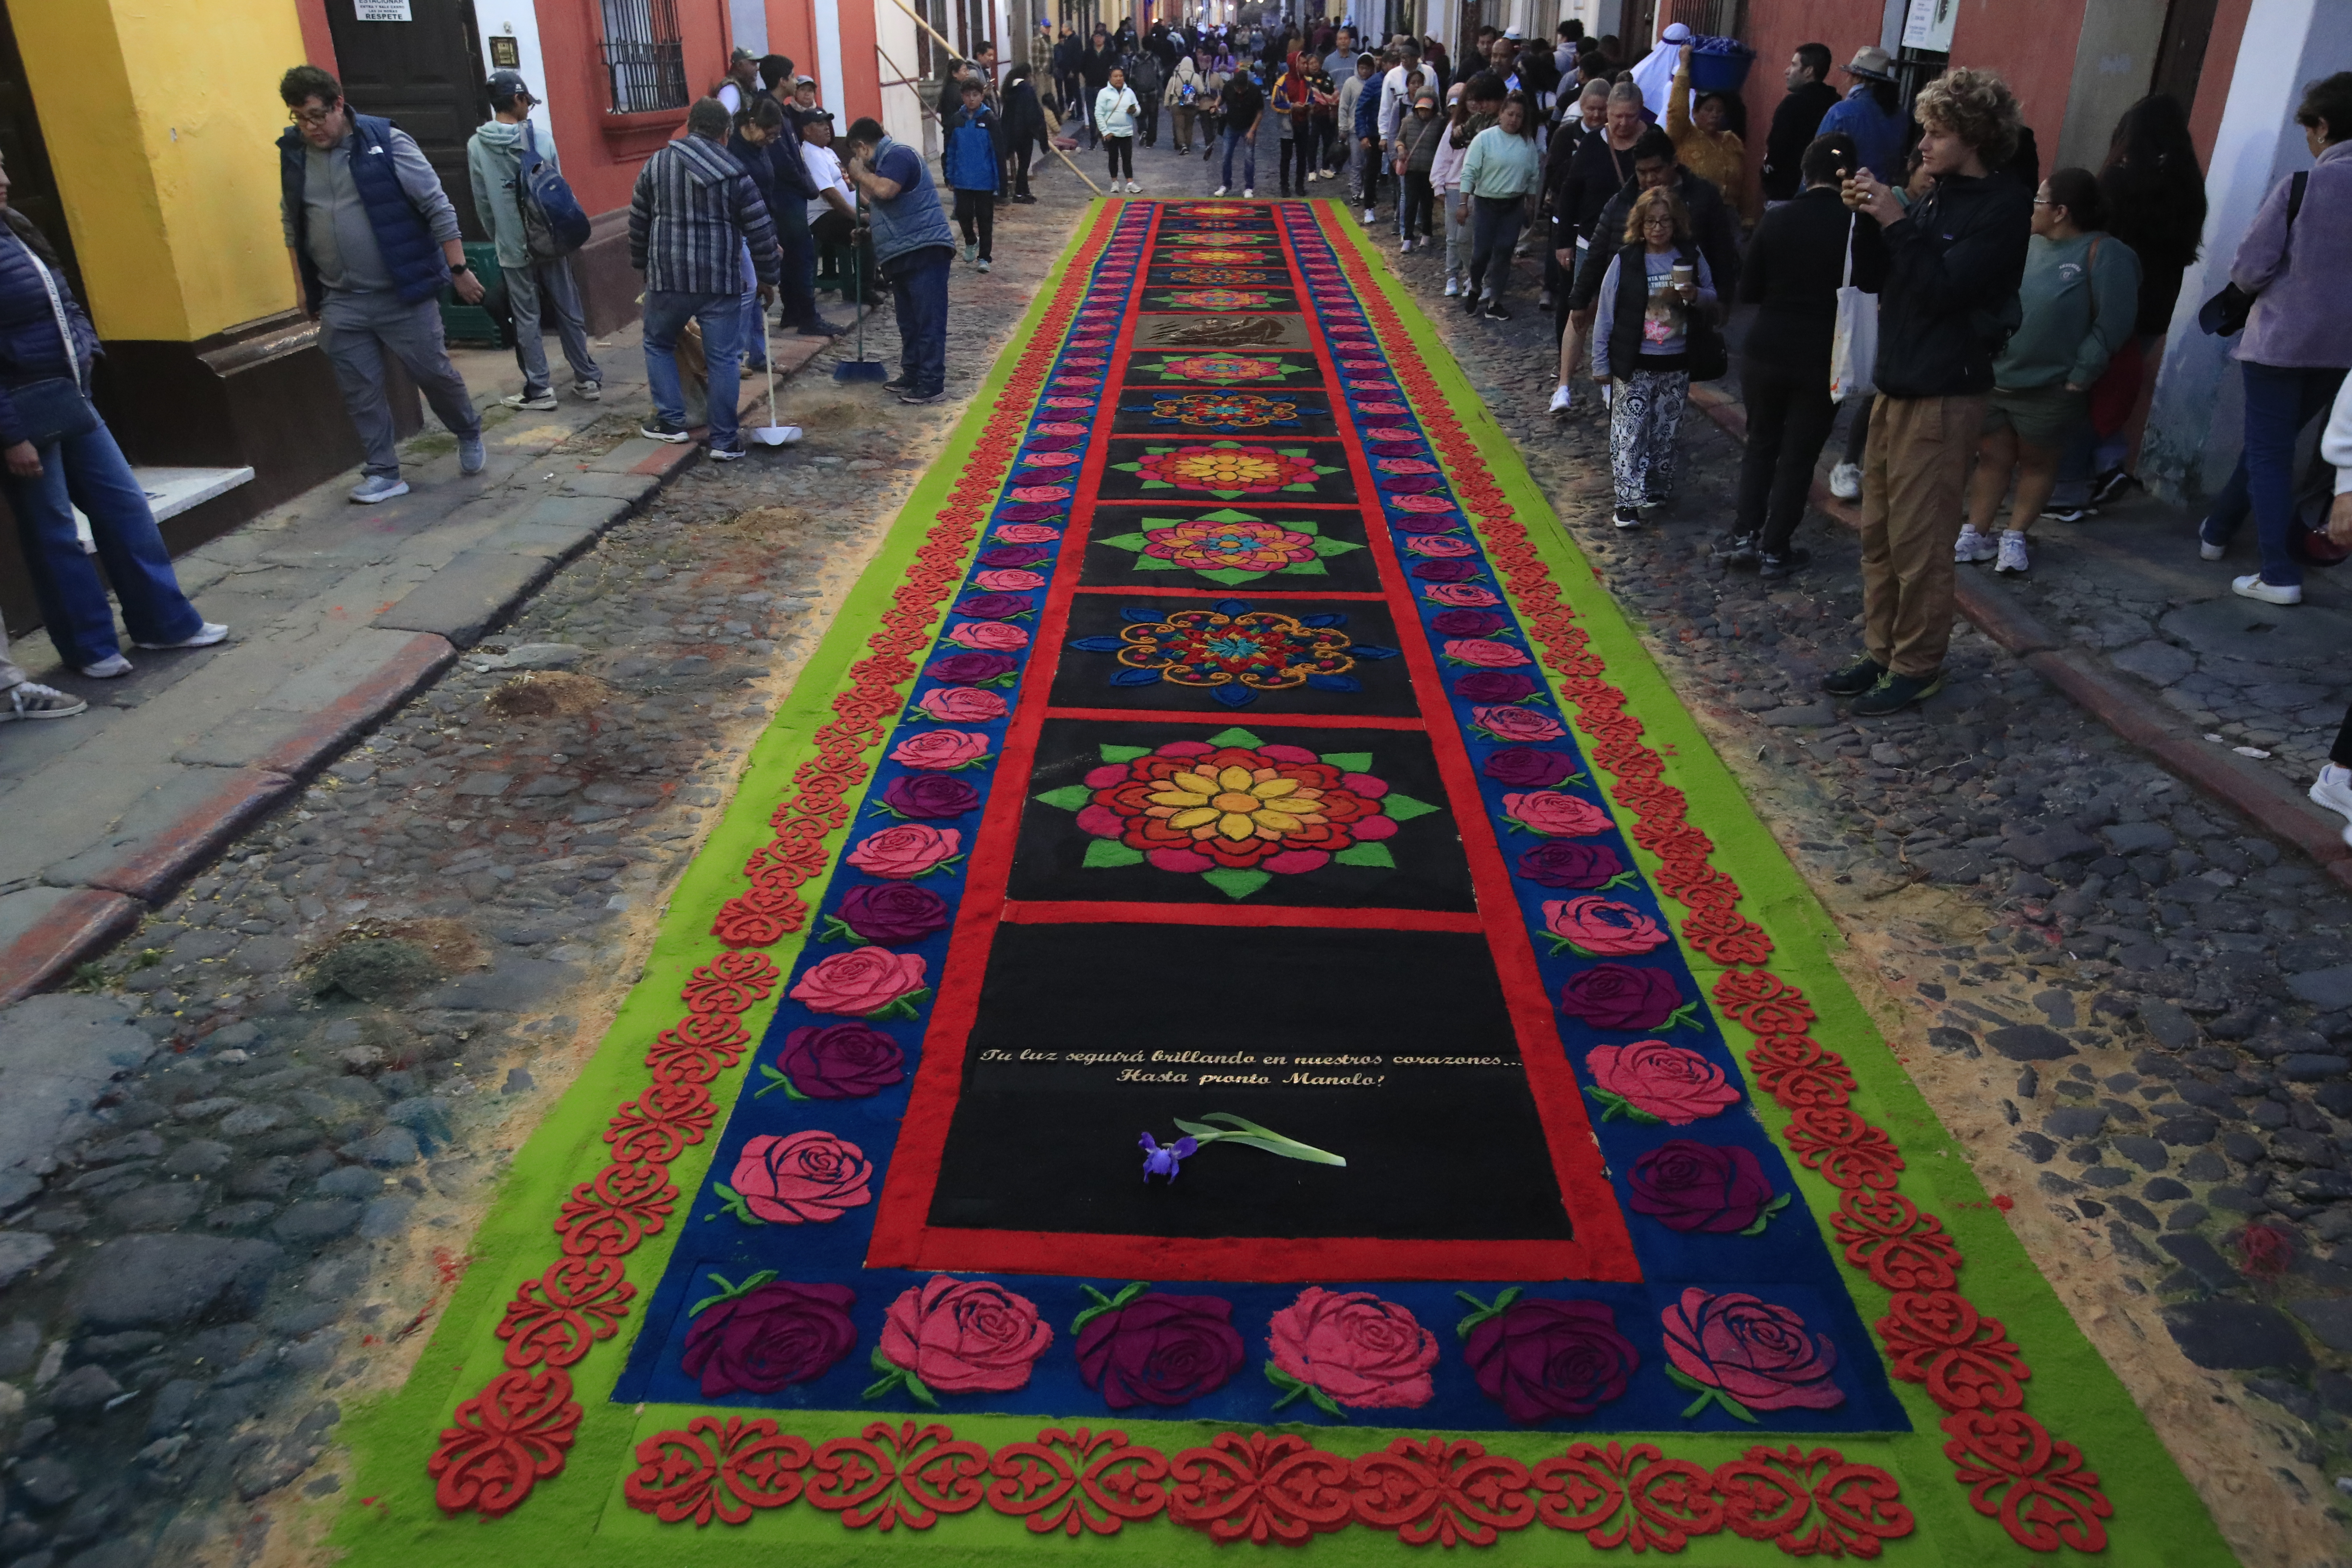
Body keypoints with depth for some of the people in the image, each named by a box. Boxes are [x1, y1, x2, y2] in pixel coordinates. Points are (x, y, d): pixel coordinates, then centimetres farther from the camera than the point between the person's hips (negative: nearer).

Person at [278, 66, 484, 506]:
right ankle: (384, 472, 15)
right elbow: (293, 225, 16)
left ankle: (469, 435, 31)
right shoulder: (293, 155, 5)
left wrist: (459, 269, -10)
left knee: (434, 373, 5)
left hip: (404, 295, -4)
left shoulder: (387, 142, -9)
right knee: (360, 391, 5)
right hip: (340, 304, 4)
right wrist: (304, 287, 17)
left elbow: (438, 208, -8)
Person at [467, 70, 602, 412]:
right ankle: (588, 379, 14)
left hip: (513, 249, -1)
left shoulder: (476, 147, -4)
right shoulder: (542, 140, -5)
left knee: (527, 319, 5)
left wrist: (499, 239, 14)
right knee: (569, 312, 10)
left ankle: (539, 389, 7)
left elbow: (481, 203, 0)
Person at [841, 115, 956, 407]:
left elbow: (885, 191, -27)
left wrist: (861, 174, -10)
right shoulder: (885, 160, 22)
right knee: (909, 320, 16)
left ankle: (932, 385, -10)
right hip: (904, 253, 11)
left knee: (928, 320, -9)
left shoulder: (897, 154, -10)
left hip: (924, 250, -11)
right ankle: (912, 375, 24)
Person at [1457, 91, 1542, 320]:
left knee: (1504, 252, 2)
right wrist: (1463, 203, -15)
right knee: (1481, 251, -6)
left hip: (1514, 205, 3)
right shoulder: (1485, 138, -9)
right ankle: (1475, 289, 23)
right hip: (1486, 203, -3)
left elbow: (1534, 174, 11)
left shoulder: (1528, 142, 2)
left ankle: (1494, 302, 9)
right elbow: (1469, 172, -10)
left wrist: (1530, 199, 11)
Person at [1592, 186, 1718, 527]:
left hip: (1676, 365, 3)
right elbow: (1606, 315, -3)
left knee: (1665, 433, 12)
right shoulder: (1625, 260, -7)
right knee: (1630, 433, -7)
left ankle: (1657, 492, 26)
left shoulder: (1691, 255, 1)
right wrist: (1601, 363, -3)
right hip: (1634, 365, -3)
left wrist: (1695, 295, -13)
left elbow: (1712, 298, 12)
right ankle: (1630, 500, -3)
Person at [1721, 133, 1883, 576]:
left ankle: (1744, 535, 11)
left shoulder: (1777, 219, -4)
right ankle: (1774, 549, 12)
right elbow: (1872, 290, -5)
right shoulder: (1859, 224, -10)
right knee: (1798, 455, 9)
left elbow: (1747, 291, 0)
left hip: (1765, 354, 2)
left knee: (1761, 444, 17)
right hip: (1822, 360, -1)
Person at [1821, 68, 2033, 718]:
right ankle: (1881, 652, 22)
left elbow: (1942, 288, -19)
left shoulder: (2003, 208, -10)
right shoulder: (1936, 198, 12)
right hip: (1896, 384, 8)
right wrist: (1868, 217, -1)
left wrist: (1896, 222, -18)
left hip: (1944, 395, -8)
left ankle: (1918, 667, 8)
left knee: (1919, 541, -3)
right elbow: (1877, 277, 14)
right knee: (1878, 533, 12)